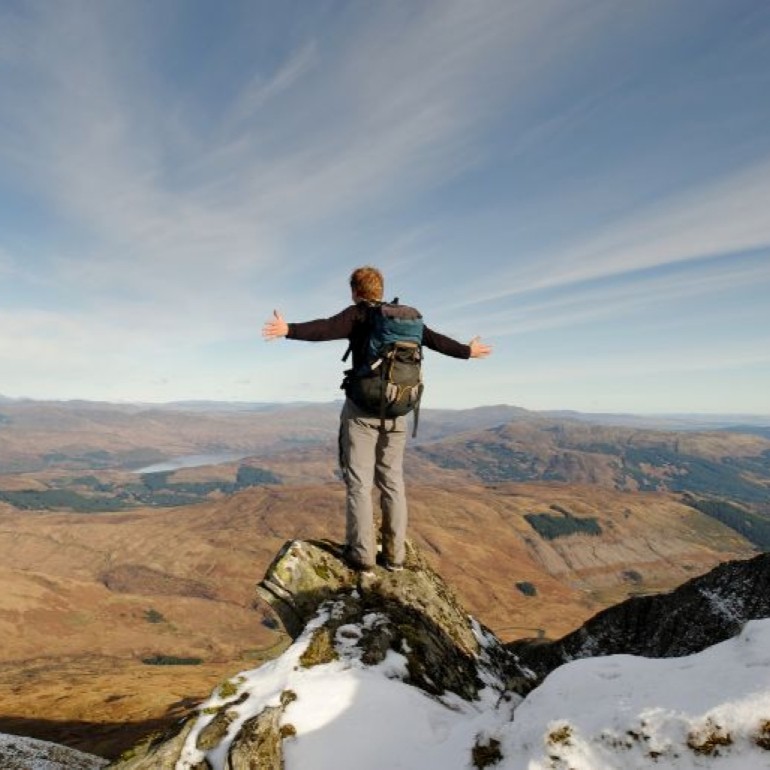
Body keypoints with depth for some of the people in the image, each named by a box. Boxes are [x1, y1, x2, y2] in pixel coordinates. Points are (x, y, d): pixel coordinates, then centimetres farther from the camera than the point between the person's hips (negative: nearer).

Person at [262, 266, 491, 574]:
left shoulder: (357, 314, -5)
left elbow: (326, 329, -23)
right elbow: (435, 340, 18)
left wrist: (289, 330, -34)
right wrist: (467, 351, 33)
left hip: (362, 408, -5)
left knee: (358, 483, 2)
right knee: (392, 482, 11)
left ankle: (362, 554, 6)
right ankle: (394, 554, 15)